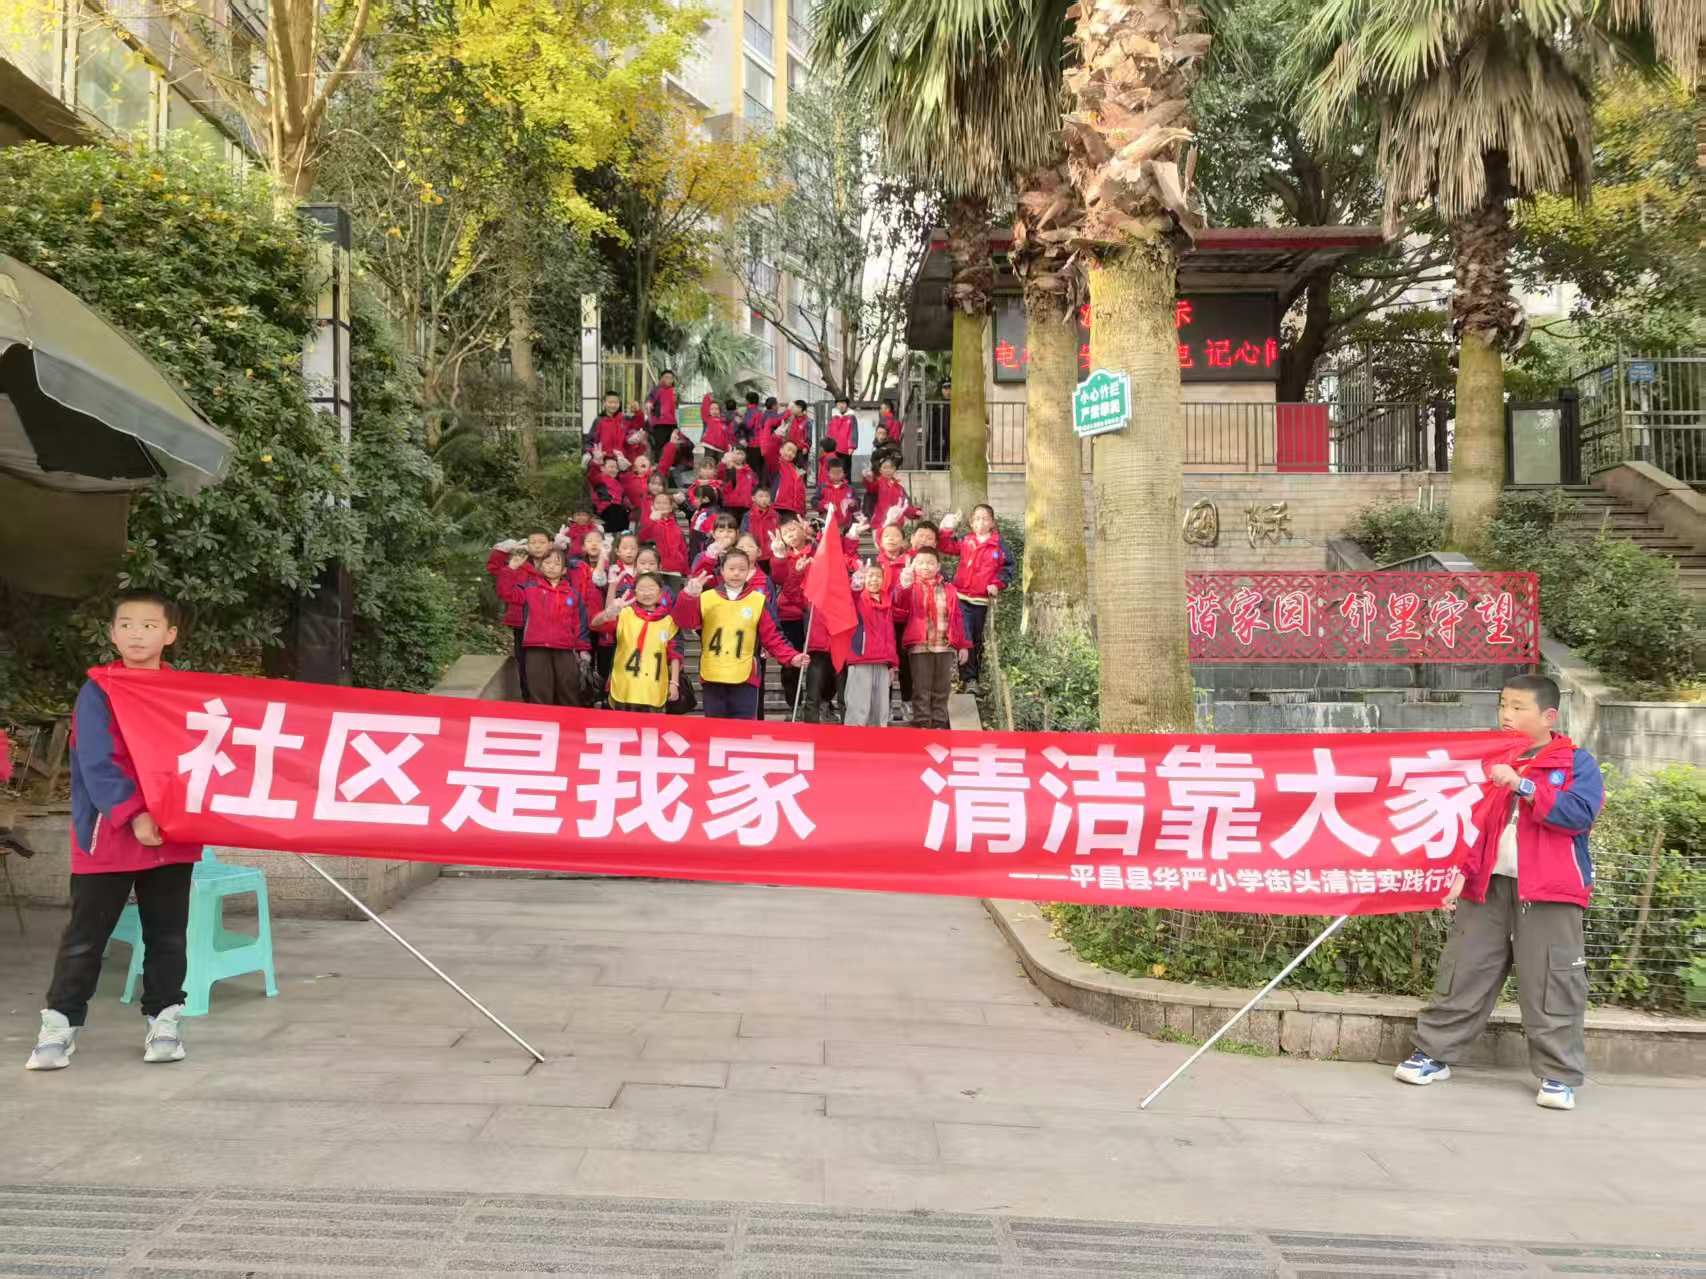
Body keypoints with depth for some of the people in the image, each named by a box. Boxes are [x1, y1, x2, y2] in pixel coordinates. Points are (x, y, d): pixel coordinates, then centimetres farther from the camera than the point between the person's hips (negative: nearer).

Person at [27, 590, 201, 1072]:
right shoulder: (98, 691, -6)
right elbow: (96, 765, -14)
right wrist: (134, 815, -23)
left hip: (173, 834, 3)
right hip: (107, 835, -3)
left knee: (168, 935, 10)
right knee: (84, 936, 5)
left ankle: (163, 1021, 20)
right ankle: (59, 1025, 15)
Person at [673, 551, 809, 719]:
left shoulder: (758, 601, 3)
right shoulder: (705, 598, 5)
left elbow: (773, 638, 6)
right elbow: (686, 621, -6)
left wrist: (792, 657, -7)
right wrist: (689, 596, -23)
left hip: (745, 678, -1)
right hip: (712, 677, 1)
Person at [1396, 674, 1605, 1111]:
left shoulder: (1578, 763, -1)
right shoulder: (1490, 762, 11)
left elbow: (1581, 814, -17)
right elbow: (1470, 822, 12)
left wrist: (1523, 785, -23)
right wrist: (1460, 870, 0)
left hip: (1548, 891, -4)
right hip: (1487, 885, 4)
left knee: (1550, 985, -1)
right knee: (1462, 974, 7)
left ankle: (1559, 1075, 10)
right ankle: (1434, 1053, 15)